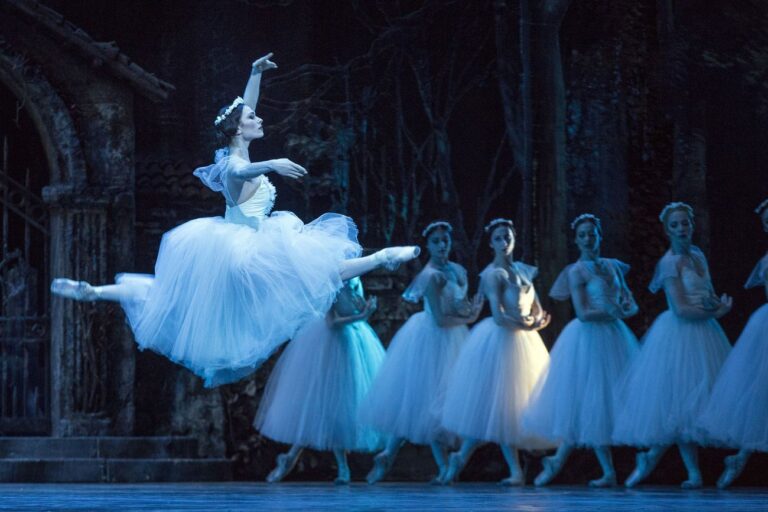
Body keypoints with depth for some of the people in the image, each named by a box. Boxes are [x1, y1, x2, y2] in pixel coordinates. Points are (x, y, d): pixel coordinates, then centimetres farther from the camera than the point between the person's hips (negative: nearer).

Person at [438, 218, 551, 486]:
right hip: (500, 341, -8)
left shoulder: (522, 270, 12)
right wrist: (526, 327, -14)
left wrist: (538, 321, -8)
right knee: (496, 404, -6)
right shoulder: (493, 274, -11)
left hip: (524, 342, 8)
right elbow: (499, 317, -21)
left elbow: (537, 311, 13)